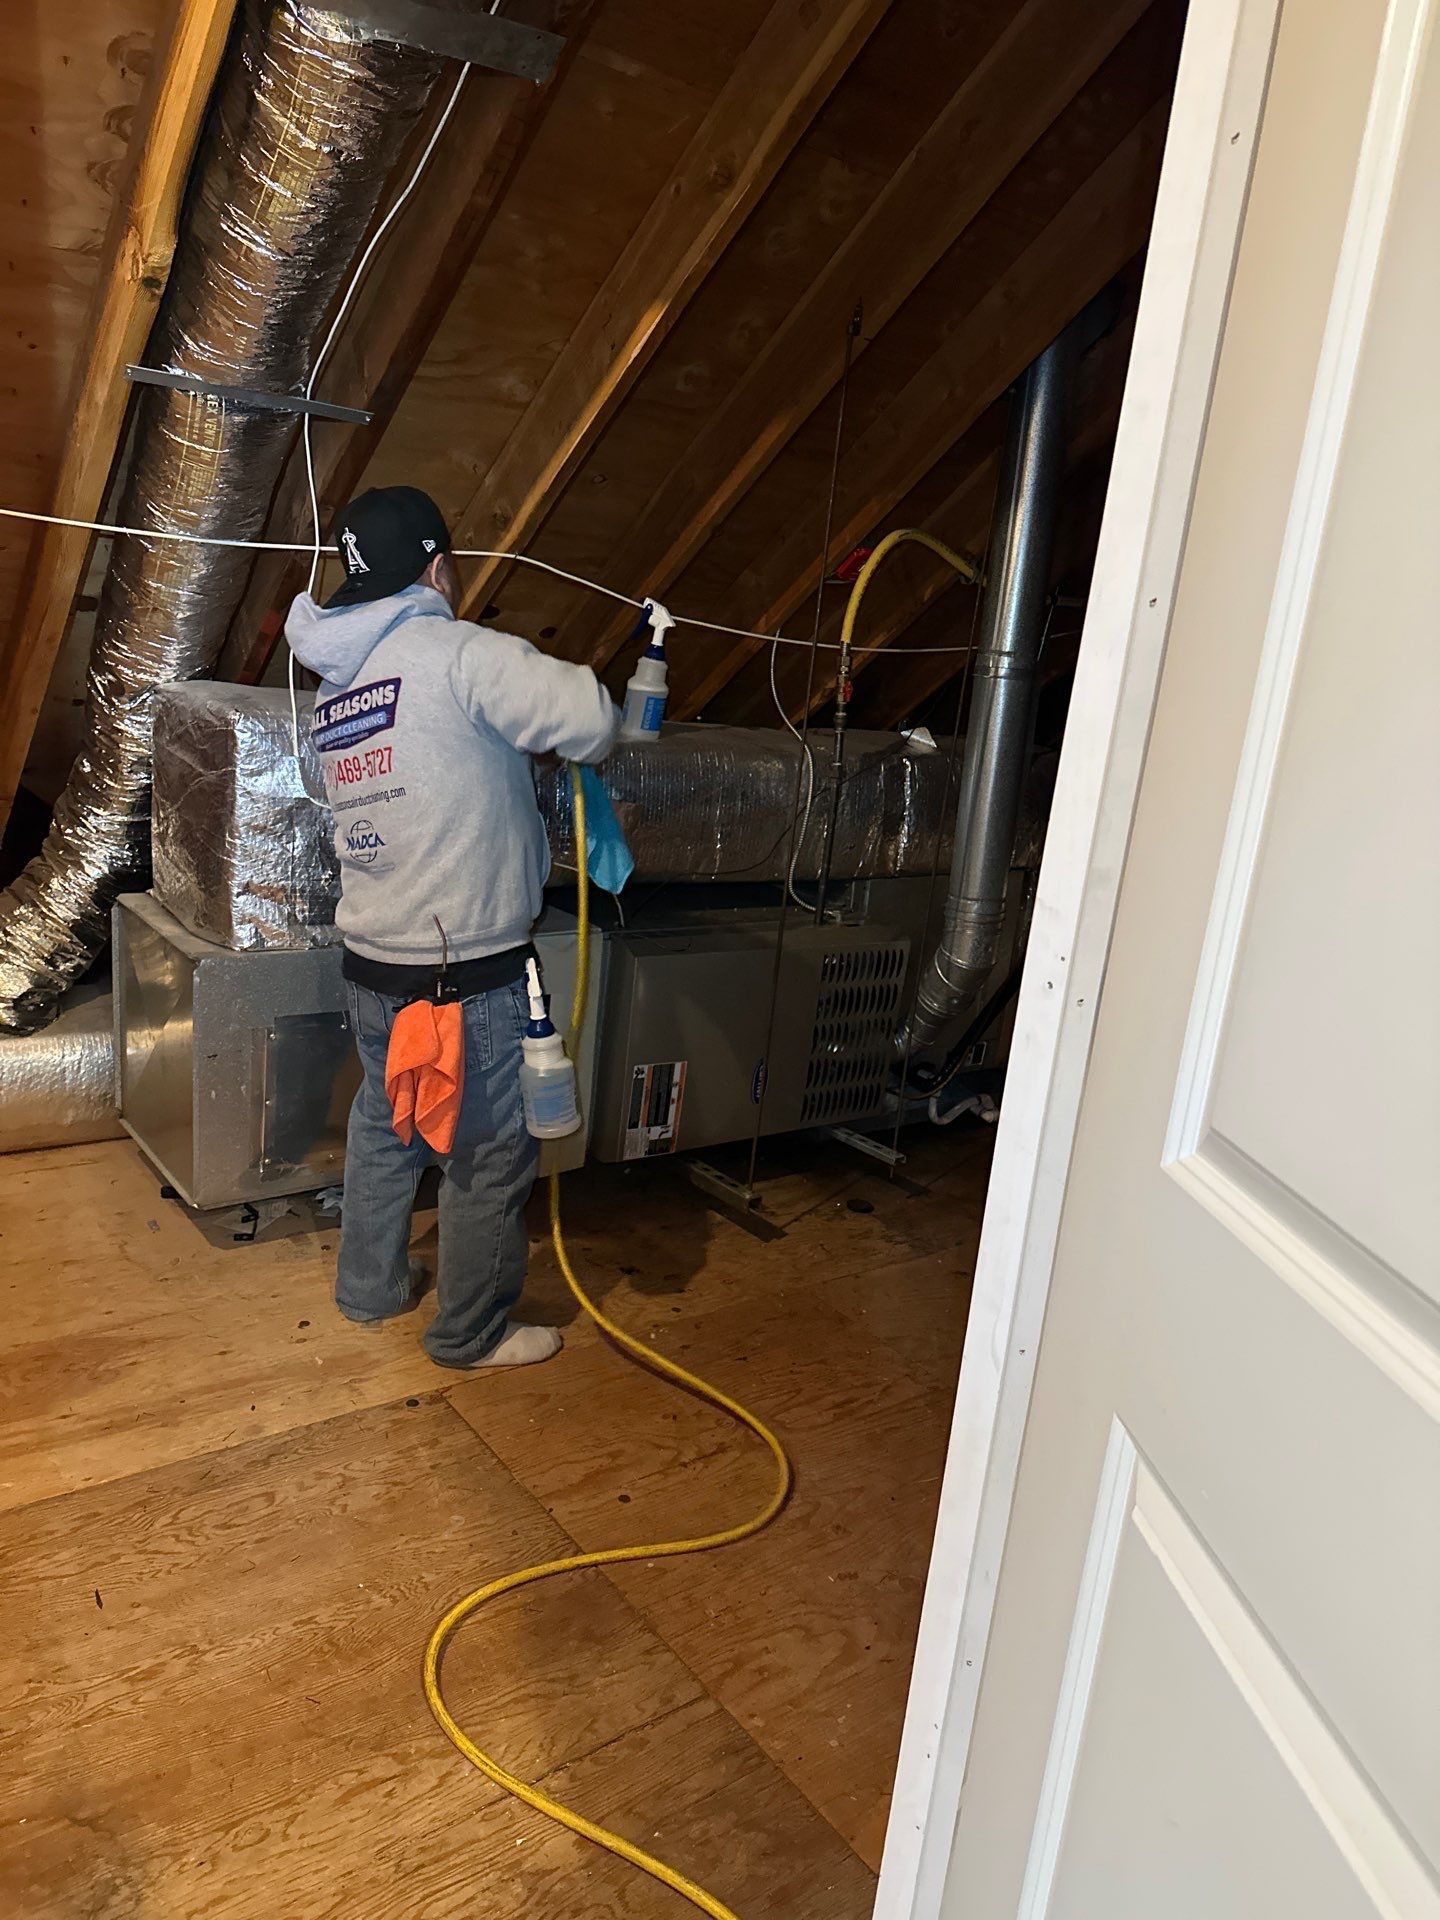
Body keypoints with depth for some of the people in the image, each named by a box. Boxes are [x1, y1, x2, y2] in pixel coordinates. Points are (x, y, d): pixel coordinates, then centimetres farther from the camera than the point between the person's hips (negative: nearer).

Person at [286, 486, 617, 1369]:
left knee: (385, 1124, 24)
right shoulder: (457, 652, -16)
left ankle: (369, 1287, 41)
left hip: (373, 961, 8)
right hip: (467, 973, -8)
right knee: (491, 1156, 9)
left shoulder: (333, 689, 10)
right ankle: (471, 1331, 23)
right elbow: (589, 718, -24)